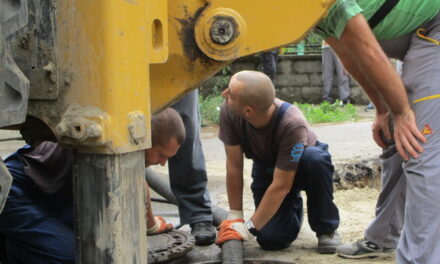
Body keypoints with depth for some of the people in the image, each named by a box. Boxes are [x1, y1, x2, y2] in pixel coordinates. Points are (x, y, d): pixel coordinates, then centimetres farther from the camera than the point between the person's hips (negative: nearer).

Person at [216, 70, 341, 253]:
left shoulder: (292, 123, -40)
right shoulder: (229, 112, -28)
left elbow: (281, 185, -34)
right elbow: (234, 166, -18)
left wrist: (249, 228, -31)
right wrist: (235, 216, -15)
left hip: (299, 167, -3)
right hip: (266, 168, 3)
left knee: (315, 159, -39)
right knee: (271, 240, -16)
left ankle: (326, 229, -14)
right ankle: (293, 209, 21)